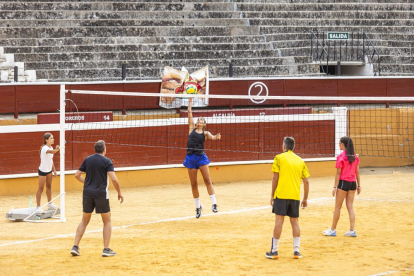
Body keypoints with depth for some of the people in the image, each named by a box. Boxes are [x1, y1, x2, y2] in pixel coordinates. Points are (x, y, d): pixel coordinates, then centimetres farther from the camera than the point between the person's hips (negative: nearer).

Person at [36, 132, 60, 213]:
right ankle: (38, 207, -1)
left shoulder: (51, 148, 4)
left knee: (49, 187, 17)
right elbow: (52, 152, -47)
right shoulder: (45, 148, -23)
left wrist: (54, 170, 11)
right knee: (41, 189, -4)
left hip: (49, 170, 9)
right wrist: (56, 149, -68)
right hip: (43, 171, -9)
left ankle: (50, 204, 29)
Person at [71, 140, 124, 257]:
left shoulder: (87, 160, 7)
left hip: (87, 193, 4)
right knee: (107, 221, 9)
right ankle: (106, 249, 3)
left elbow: (77, 175, 8)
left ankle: (75, 247, 7)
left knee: (84, 220, 15)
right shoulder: (107, 161, -6)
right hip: (101, 194, -4)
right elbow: (114, 179, -16)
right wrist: (119, 193, -4)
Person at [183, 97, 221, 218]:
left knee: (207, 180, -11)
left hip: (201, 156, -2)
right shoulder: (192, 129, 11)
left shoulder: (205, 133, 8)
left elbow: (211, 137, -13)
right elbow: (189, 113, 10)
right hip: (191, 157, 2)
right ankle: (198, 207, 14)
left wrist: (216, 137, -35)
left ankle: (214, 204, -15)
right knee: (194, 184, 4)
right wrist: (190, 101, 9)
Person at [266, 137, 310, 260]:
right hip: (295, 196, 3)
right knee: (295, 221, 10)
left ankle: (274, 251, 1)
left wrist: (272, 195, 4)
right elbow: (306, 181, 10)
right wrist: (305, 199, 18)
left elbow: (275, 178, -3)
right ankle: (296, 251, 8)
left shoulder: (279, 158, 0)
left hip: (281, 194, -3)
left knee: (279, 221, -2)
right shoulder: (300, 161, 11)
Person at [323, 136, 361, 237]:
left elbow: (338, 173, -11)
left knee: (338, 207, 5)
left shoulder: (340, 157, -11)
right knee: (350, 207, 8)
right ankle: (352, 230, 3)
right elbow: (357, 172, 8)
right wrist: (359, 185, 14)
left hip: (343, 182, -6)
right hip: (353, 183, 6)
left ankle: (333, 230, 12)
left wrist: (335, 186, -9)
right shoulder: (355, 157, 6)